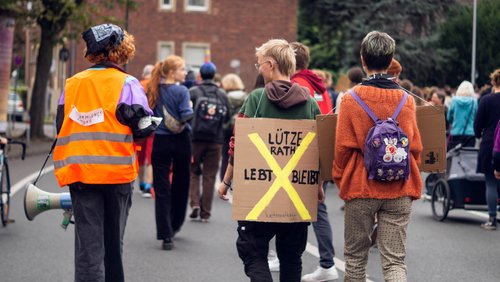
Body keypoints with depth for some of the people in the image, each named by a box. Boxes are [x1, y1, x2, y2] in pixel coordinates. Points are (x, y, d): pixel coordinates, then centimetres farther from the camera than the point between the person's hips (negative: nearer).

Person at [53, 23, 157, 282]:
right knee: (112, 240, 14)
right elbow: (143, 127, -9)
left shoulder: (72, 84, 6)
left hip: (78, 172, 2)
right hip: (116, 172, -2)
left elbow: (61, 127, 9)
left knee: (88, 242, 0)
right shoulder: (127, 84, -6)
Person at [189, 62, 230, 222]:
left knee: (193, 172, 13)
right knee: (210, 176, 7)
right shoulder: (222, 95, 3)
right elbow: (228, 117, 7)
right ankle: (205, 212, 9)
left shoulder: (193, 92, -5)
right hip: (216, 140, 2)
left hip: (196, 138, -2)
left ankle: (195, 203, -5)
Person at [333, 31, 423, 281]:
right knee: (394, 260, 2)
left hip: (360, 188, -1)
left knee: (355, 257, 14)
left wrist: (340, 180, 10)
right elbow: (415, 147, 2)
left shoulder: (351, 99, -8)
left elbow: (343, 148, -6)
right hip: (399, 193, 1)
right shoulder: (406, 100, -2)